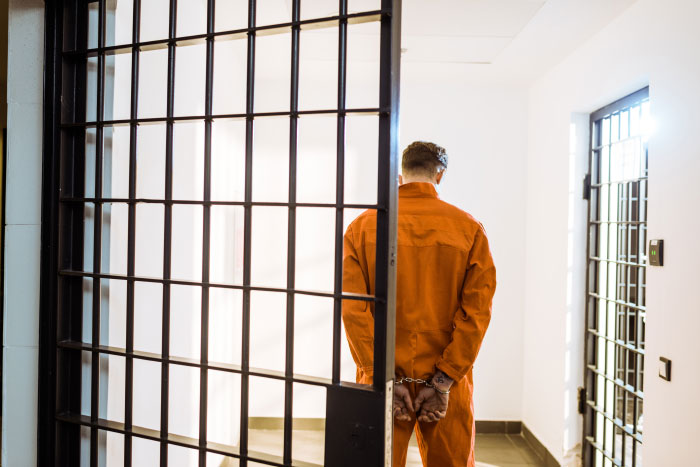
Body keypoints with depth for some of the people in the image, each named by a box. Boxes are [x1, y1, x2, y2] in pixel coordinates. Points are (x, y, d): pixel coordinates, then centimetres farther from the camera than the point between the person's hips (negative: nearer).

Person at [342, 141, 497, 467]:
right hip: (448, 388, 0)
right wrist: (443, 380, -9)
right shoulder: (469, 228, -2)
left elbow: (353, 309, -10)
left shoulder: (362, 227, -2)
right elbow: (476, 311, -9)